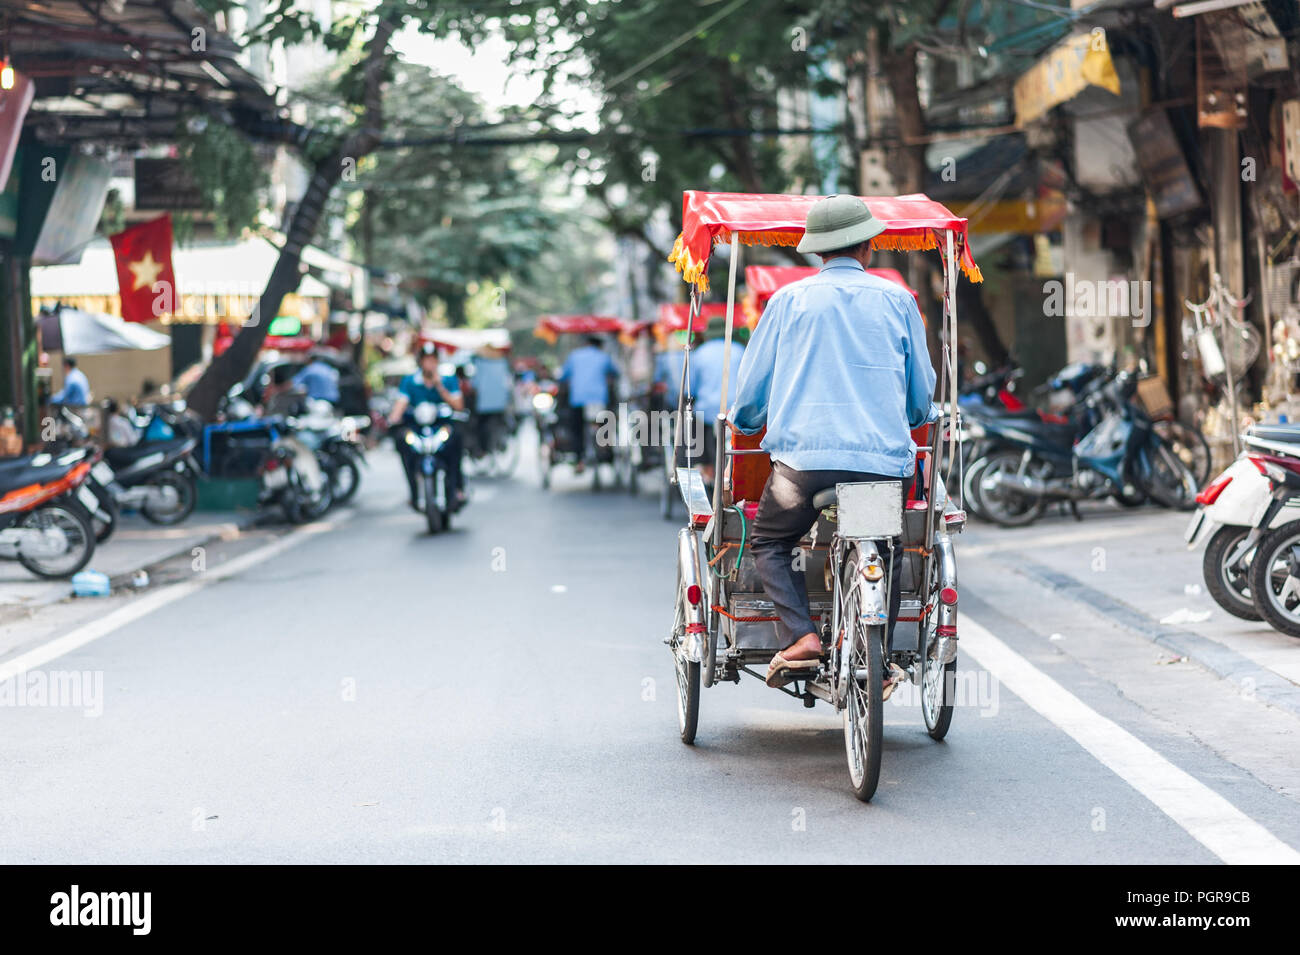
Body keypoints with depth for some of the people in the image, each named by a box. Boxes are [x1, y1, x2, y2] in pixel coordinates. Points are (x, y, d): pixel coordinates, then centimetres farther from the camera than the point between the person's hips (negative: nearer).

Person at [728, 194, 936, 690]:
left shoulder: (789, 300, 9)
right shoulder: (897, 300, 11)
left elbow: (749, 396, 14)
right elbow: (922, 400, 18)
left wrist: (745, 422, 36)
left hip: (804, 456, -1)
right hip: (884, 461, 1)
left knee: (770, 544, 19)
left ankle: (799, 637, -3)